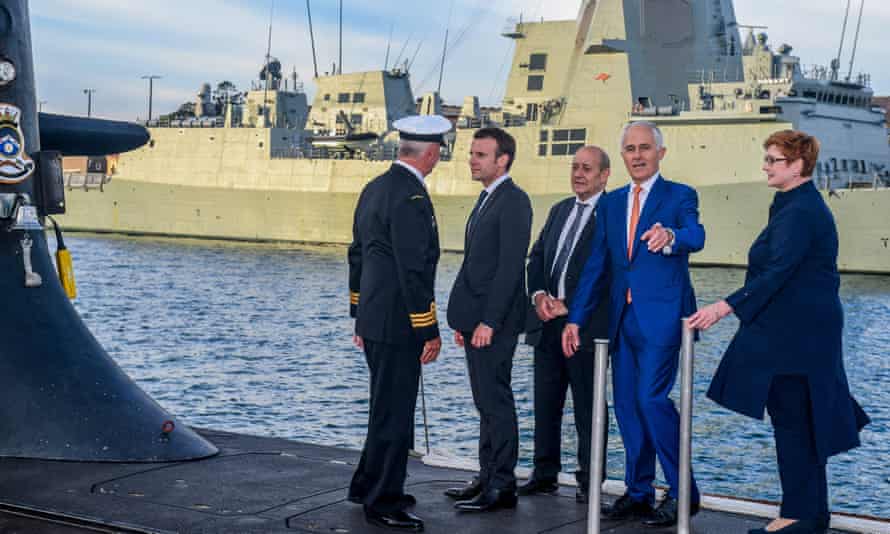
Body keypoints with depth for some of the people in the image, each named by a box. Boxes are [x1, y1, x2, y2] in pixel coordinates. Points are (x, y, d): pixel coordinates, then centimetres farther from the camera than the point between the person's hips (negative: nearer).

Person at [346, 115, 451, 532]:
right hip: (398, 324, -10)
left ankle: (367, 485, 31)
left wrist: (359, 315, 23)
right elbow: (414, 272, -22)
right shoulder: (411, 198, -19)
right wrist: (429, 333, -17)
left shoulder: (374, 188, 11)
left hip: (373, 319, 10)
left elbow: (357, 255, 17)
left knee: (387, 407, 21)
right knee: (394, 412, 0)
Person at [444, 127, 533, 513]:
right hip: (477, 318, 10)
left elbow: (510, 266, -19)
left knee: (495, 401, -5)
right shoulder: (487, 199, 17)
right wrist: (464, 320, 16)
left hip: (494, 321, -10)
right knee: (487, 401, 14)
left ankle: (502, 487, 1)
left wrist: (489, 321, -21)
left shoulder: (513, 201, -13)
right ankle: (488, 478, 21)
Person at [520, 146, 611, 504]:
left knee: (588, 406, 2)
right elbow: (537, 257, 16)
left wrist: (569, 306, -15)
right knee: (545, 403, 11)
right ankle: (545, 474, 21)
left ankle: (590, 481, 10)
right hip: (548, 322, 7)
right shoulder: (560, 210, 17)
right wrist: (539, 295, -2)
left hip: (587, 325, -7)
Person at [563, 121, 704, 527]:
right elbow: (596, 264, 14)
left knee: (651, 397, -14)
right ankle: (638, 492, 20)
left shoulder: (680, 196, 0)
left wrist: (670, 236, -45)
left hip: (662, 315, -6)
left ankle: (682, 493, -1)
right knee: (627, 404, 8)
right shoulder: (611, 204, 15)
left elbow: (695, 235, -21)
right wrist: (575, 318, 9)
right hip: (622, 316, 6)